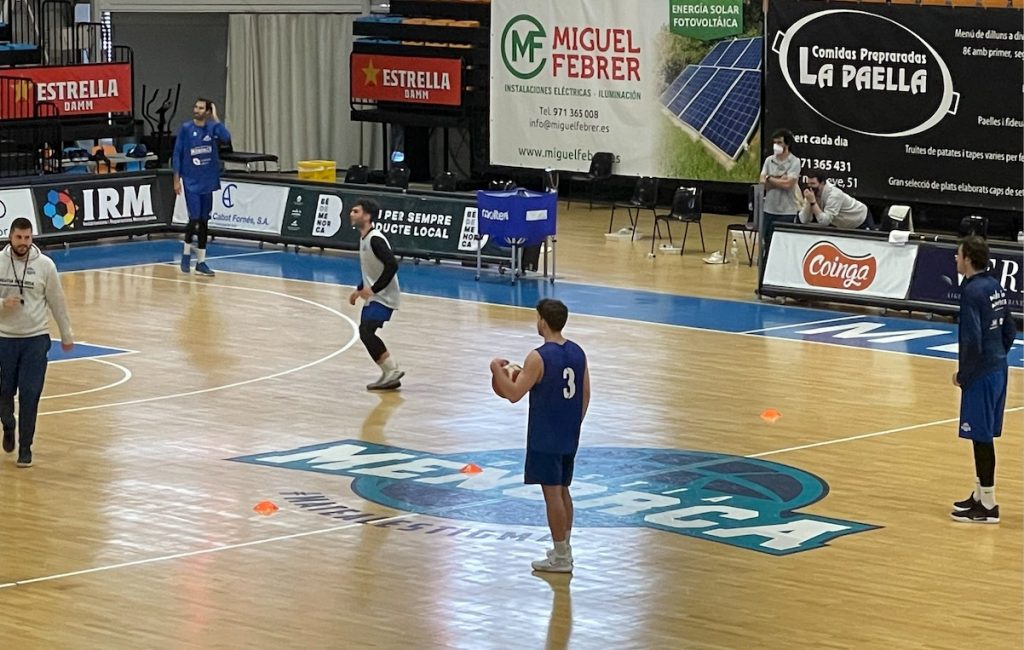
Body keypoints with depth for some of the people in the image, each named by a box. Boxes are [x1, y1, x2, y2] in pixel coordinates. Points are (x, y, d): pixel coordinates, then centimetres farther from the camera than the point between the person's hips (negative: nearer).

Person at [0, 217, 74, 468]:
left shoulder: (45, 265, -6)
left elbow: (57, 302, 3)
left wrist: (67, 335, 10)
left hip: (36, 338, -1)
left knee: (30, 395, -3)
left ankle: (25, 447, 7)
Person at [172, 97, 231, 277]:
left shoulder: (212, 128, 1)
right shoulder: (186, 128, -4)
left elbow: (226, 138, -19)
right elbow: (177, 154, -2)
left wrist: (215, 118, -16)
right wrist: (176, 179, -6)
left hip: (207, 182, 3)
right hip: (191, 181, -3)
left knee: (204, 221, 6)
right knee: (194, 218, -11)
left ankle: (201, 261, 13)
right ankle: (186, 253, 13)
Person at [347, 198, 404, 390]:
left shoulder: (375, 239, -19)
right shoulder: (364, 238, 11)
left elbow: (392, 265, -28)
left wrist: (373, 289, -26)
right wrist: (359, 290, 19)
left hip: (383, 297, -10)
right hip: (372, 296, 10)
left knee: (366, 331, -19)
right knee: (366, 333, 10)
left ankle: (392, 371, -13)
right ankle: (389, 374, 16)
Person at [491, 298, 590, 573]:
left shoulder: (538, 357, -19)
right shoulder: (577, 353, 4)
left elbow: (514, 394, -21)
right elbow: (586, 395, 9)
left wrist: (498, 370, -5)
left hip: (545, 438, -7)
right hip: (569, 436, 8)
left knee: (552, 493, -2)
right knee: (563, 490, 18)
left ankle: (560, 558, 2)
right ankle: (564, 549, 25)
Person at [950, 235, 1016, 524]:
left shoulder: (972, 292, -18)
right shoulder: (994, 287, 9)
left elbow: (972, 341, -22)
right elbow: (1009, 331, 16)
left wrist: (962, 375, -11)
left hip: (981, 375, -9)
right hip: (998, 370, 9)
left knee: (982, 438, -2)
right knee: (984, 437, 17)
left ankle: (987, 506, 3)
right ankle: (980, 495, 27)